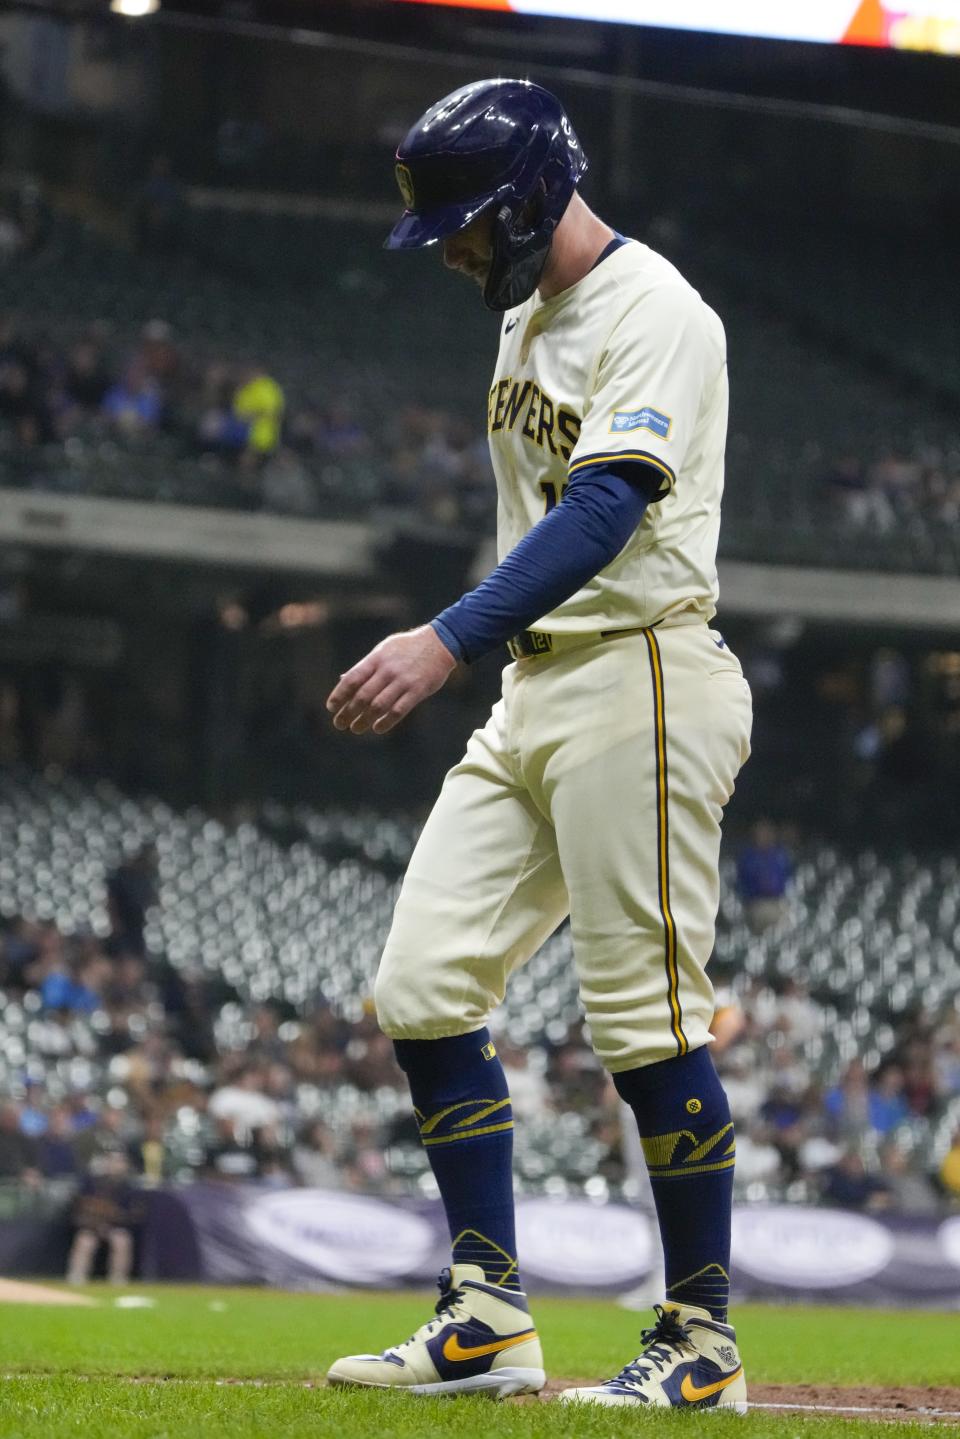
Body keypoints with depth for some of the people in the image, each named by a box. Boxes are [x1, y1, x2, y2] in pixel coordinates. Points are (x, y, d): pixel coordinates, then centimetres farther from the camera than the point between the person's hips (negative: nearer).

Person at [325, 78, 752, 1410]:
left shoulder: (653, 313, -12)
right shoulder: (531, 317, 18)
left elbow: (606, 510, -24)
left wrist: (450, 640, -33)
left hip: (640, 686, -10)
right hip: (532, 696, 10)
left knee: (648, 1021, -8)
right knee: (422, 990, 1)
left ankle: (704, 1346, 1)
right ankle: (488, 1324, 4)